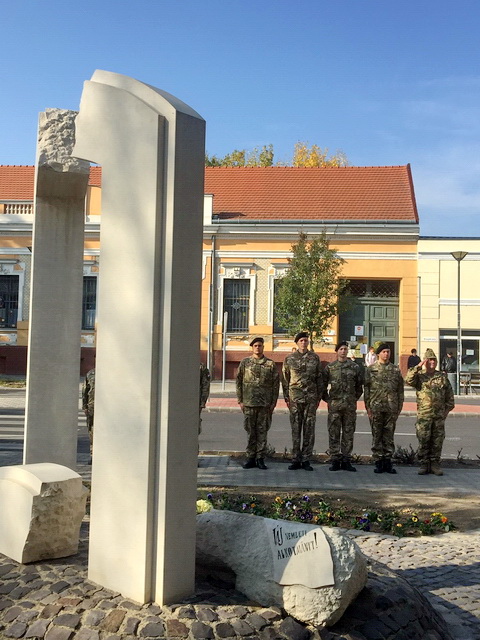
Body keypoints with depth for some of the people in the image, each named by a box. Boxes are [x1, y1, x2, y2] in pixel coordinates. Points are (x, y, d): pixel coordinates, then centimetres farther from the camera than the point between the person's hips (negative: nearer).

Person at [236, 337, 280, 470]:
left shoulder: (271, 364, 5)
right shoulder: (245, 363, 7)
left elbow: (276, 384, 5)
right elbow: (239, 382, 8)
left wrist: (273, 402, 0)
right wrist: (240, 400, 2)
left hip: (265, 403, 0)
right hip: (249, 403, 1)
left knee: (262, 431, 2)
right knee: (250, 431, 3)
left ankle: (260, 458, 9)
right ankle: (251, 458, 11)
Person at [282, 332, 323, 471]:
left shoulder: (314, 358, 6)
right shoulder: (289, 359, 4)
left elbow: (319, 378, 9)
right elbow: (285, 379, 7)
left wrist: (319, 397, 5)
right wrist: (286, 397, 2)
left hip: (311, 398, 1)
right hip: (295, 398, 0)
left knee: (309, 429, 1)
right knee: (295, 430, 2)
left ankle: (306, 460, 9)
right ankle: (296, 459, 9)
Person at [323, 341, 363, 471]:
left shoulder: (355, 367, 7)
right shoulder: (329, 367, 4)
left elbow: (359, 386, 13)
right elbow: (323, 385, 7)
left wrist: (355, 398, 8)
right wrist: (327, 399, 3)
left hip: (350, 405, 1)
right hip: (334, 405, -1)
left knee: (348, 433, 5)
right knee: (334, 433, 0)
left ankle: (346, 460, 12)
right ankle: (335, 460, 7)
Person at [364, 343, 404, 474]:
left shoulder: (396, 370, 8)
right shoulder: (371, 369, 4)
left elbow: (400, 390, 10)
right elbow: (366, 389, 2)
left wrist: (399, 407, 4)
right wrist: (368, 406, -4)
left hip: (391, 408, 1)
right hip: (376, 408, -1)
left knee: (389, 435, 5)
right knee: (377, 436, 3)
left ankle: (387, 461, 12)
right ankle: (378, 462, 9)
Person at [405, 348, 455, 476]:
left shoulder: (442, 376, 10)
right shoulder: (419, 376, 3)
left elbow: (449, 394, 16)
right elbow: (408, 380, -18)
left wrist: (448, 408, 9)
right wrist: (418, 366, -18)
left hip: (439, 415, 2)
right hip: (423, 414, -2)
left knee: (437, 441, 5)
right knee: (423, 441, -1)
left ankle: (435, 464, 14)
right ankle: (424, 464, 8)